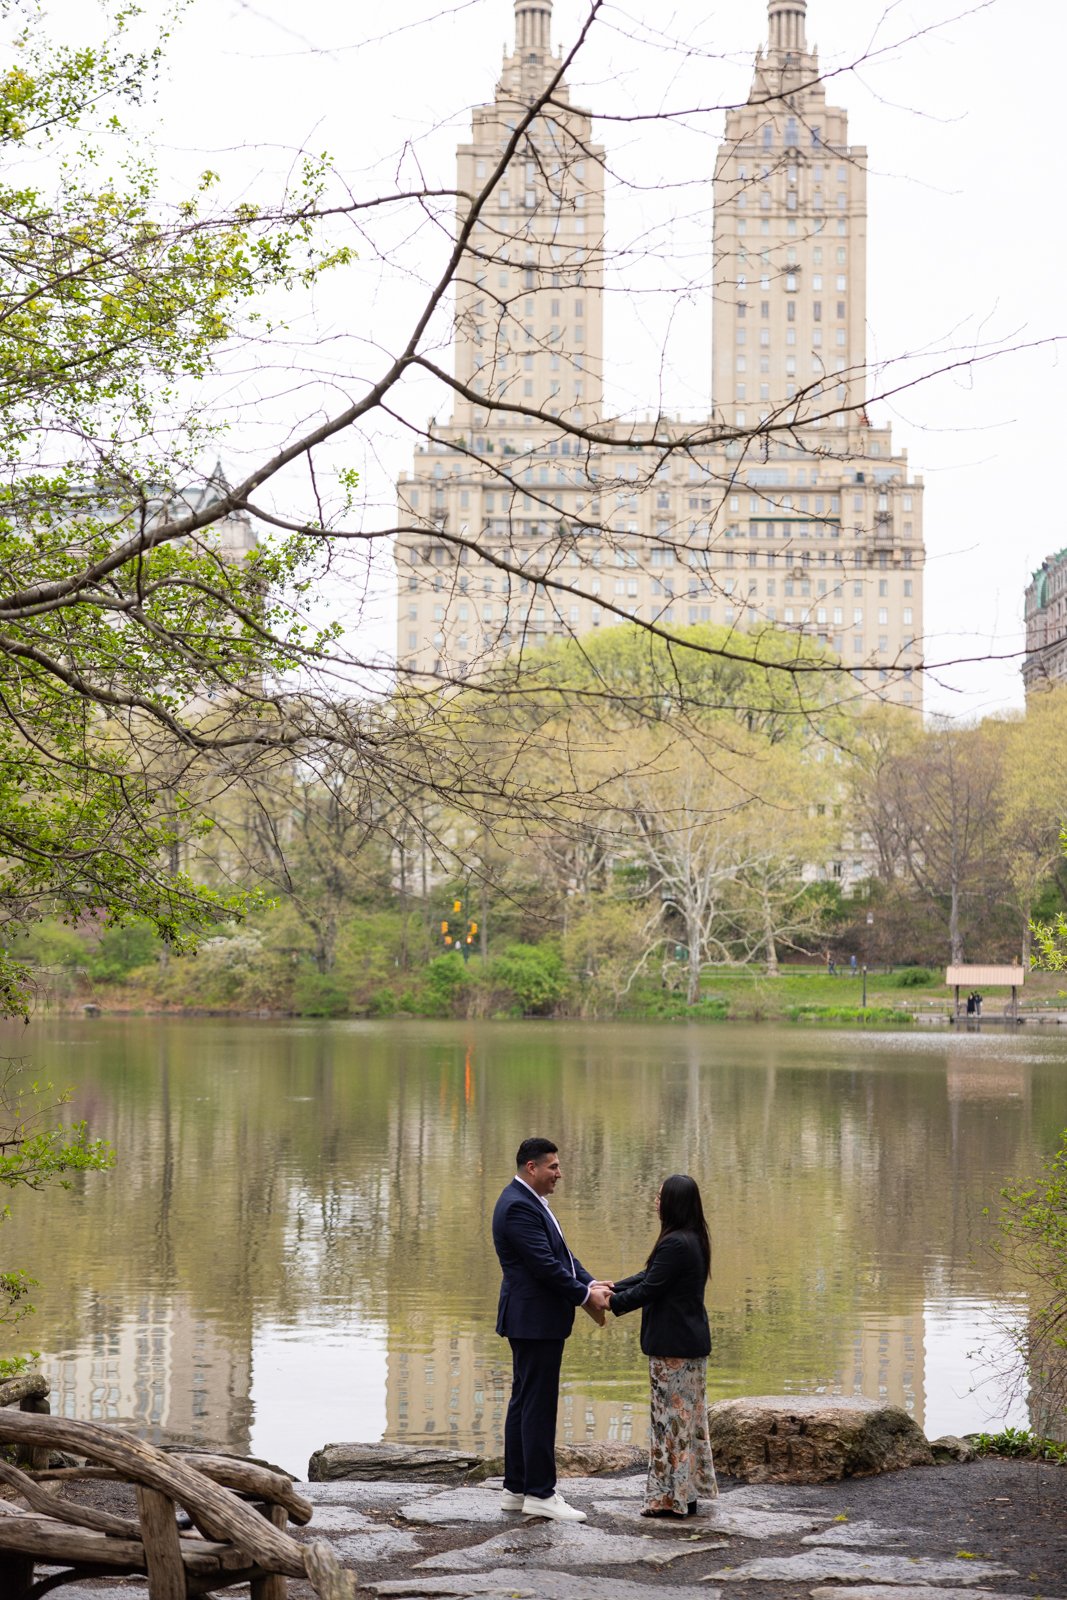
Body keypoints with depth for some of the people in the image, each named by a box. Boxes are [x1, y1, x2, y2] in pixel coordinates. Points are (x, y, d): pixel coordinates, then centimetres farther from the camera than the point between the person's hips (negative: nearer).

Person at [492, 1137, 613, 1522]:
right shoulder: (518, 1207, -19)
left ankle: (517, 1489, 19)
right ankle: (539, 1493, -1)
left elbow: (561, 1253, 15)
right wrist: (585, 1295, -12)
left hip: (535, 1320, 11)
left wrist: (591, 1283, 1)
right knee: (539, 1406, -6)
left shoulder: (531, 1202, 15)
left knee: (524, 1402, 13)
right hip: (535, 1320, -11)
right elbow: (544, 1264, -22)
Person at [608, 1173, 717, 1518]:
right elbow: (649, 1276, 14)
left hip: (672, 1346, -10)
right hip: (692, 1342, 10)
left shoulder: (675, 1244, -23)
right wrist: (613, 1288, 7)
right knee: (688, 1415, 15)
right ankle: (689, 1490, 23)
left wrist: (611, 1302, -6)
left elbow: (648, 1289, -19)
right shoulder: (693, 1240, 10)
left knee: (671, 1416, -1)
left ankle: (672, 1497, 6)